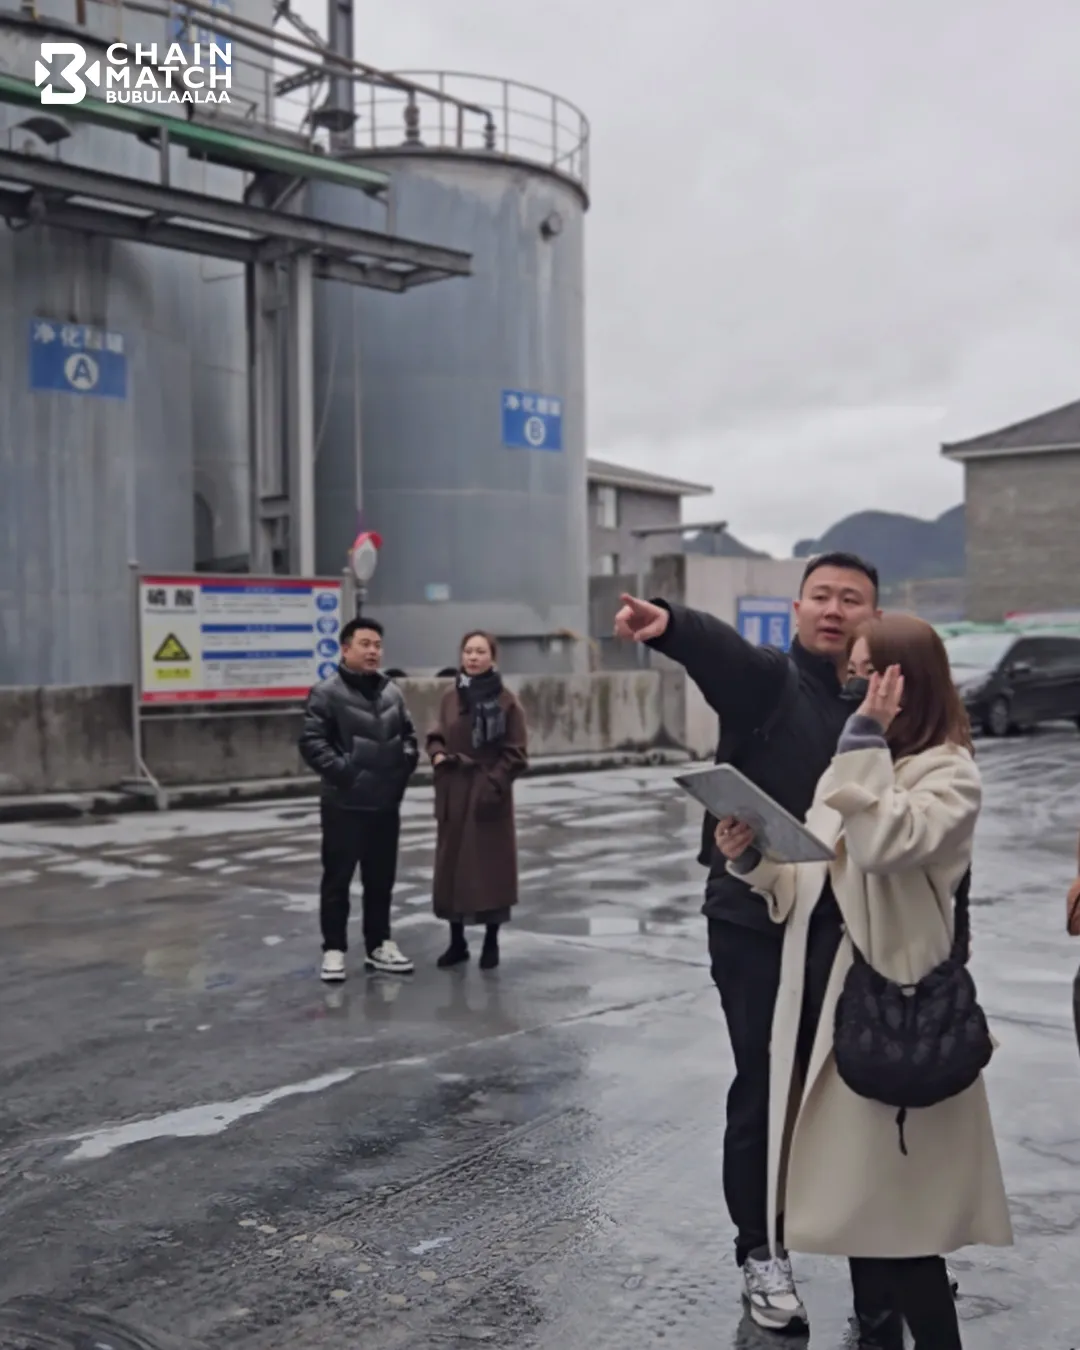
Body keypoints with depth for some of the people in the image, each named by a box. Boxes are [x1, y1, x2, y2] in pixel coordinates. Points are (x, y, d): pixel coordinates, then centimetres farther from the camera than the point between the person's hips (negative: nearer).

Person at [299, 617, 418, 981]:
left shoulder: (392, 692, 10)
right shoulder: (327, 693, -9)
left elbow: (408, 734, 19)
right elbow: (312, 742, -13)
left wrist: (405, 763, 4)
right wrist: (341, 771, -18)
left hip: (386, 803, 6)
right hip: (344, 805, -6)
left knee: (381, 878, 14)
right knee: (338, 879, 2)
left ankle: (378, 944, 25)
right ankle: (334, 949, 12)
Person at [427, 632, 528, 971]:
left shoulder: (505, 701, -6)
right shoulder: (450, 698, 6)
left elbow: (516, 754, -6)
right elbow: (436, 737, 16)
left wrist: (493, 784, -15)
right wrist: (438, 755, -5)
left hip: (489, 795, -4)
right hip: (453, 795, 4)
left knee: (490, 868, 2)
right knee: (452, 866, 8)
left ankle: (491, 943, 16)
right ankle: (457, 942, 21)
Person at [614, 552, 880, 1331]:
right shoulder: (766, 681, -8)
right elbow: (718, 646, -31)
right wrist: (668, 625, -52)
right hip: (756, 924, -4)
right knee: (767, 1086, 1)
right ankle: (762, 1252, 20)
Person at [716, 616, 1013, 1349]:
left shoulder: (950, 774, -9)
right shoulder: (859, 763, 14)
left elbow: (883, 846, -29)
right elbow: (810, 880, 14)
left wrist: (867, 741, -22)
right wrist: (753, 858, -4)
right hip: (823, 992, 8)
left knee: (900, 1204, -1)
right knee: (855, 1192, 17)